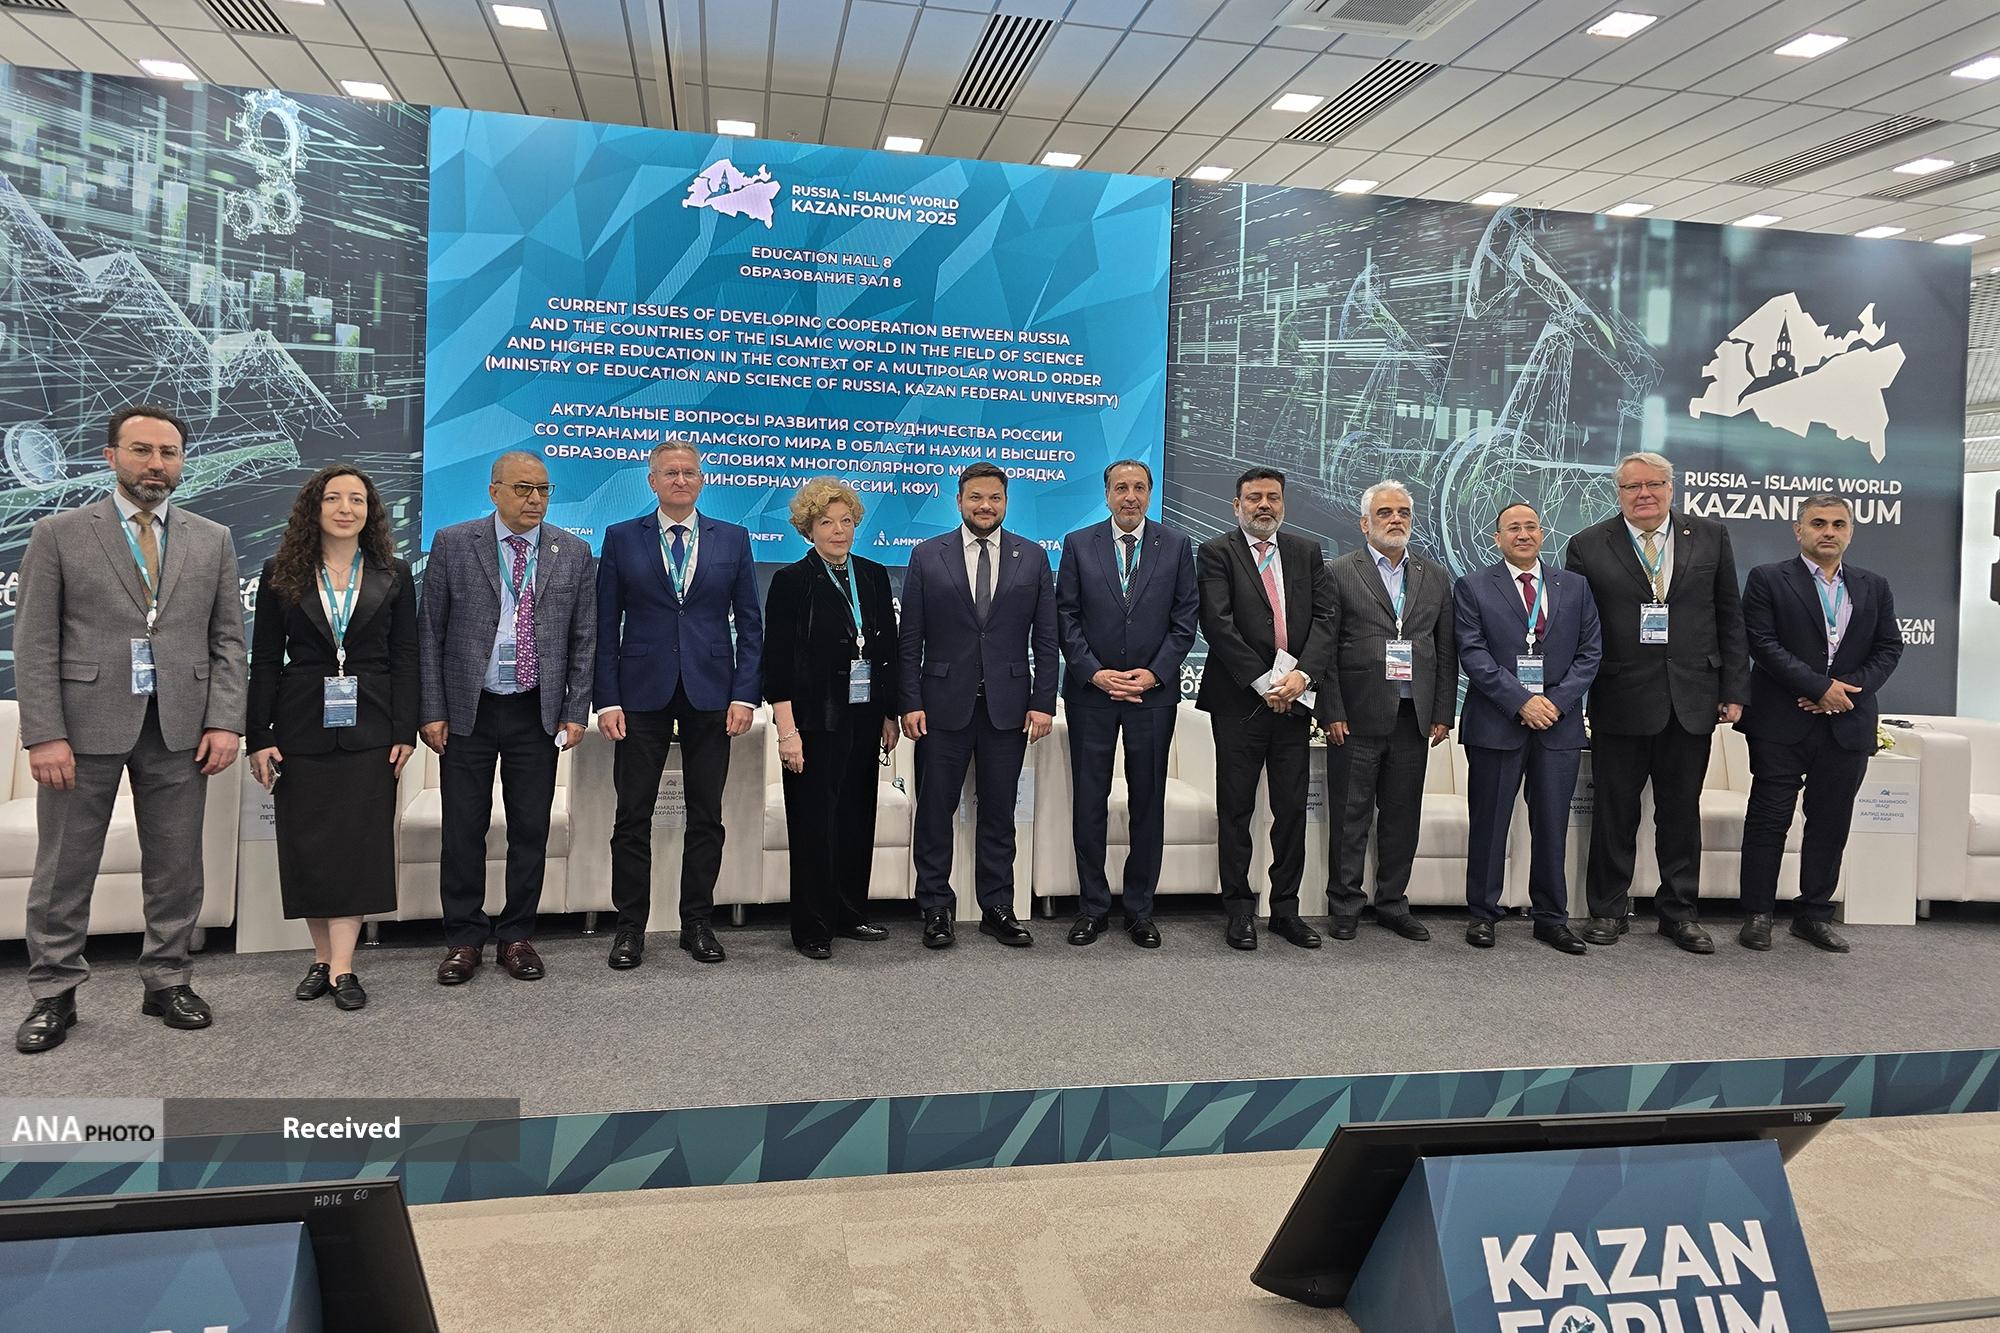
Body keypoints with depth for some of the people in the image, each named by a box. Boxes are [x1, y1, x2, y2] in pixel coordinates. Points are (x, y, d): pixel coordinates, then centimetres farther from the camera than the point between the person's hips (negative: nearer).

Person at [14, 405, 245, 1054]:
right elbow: (35, 643, -2)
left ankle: (168, 983, 21)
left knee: (176, 867, 8)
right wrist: (44, 734, -10)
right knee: (63, 870, 7)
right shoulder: (58, 535, 2)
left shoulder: (213, 540, 9)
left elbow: (227, 640, 7)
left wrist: (223, 722, -3)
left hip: (179, 728, 2)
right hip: (84, 725, -1)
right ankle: (54, 994, 20)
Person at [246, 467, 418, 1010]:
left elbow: (404, 658, 3)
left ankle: (342, 967, 0)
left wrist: (405, 731, -4)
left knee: (359, 840, -3)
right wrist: (259, 737, -3)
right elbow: (265, 659, 3)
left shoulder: (393, 575, 5)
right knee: (306, 844, 4)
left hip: (369, 728, -1)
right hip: (302, 726, 1)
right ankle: (323, 957, 17)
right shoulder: (281, 574, 5)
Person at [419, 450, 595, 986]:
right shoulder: (453, 544, -1)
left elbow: (584, 639, 5)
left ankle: (517, 937, 20)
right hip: (467, 712, -1)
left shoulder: (573, 552, 3)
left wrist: (575, 712, -1)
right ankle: (464, 939, 19)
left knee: (531, 831, 6)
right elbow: (429, 632, 0)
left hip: (538, 714, 1)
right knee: (463, 831, 5)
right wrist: (432, 711, -4)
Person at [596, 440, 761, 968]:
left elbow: (749, 623, 6)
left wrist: (744, 695, -3)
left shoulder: (732, 539, 7)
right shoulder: (621, 538, 5)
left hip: (710, 695, 1)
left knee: (706, 816, 7)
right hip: (642, 695, -1)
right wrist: (607, 700, -5)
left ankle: (697, 922, 19)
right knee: (633, 816, 2)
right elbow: (606, 626, 3)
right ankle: (630, 926, 14)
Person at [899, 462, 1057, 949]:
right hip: (944, 703, -1)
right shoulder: (926, 556, 3)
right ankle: (936, 909, 17)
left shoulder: (1032, 558, 6)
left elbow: (1045, 639, 5)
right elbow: (910, 638, 1)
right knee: (935, 810, 5)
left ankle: (998, 908, 19)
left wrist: (1043, 702, -1)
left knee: (999, 813, 8)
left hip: (1008, 705, 1)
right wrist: (910, 702, -6)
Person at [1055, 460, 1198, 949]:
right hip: (1091, 690, 0)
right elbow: (1066, 617, 1)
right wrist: (1094, 672, -10)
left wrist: (1154, 673, -9)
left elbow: (1186, 617, 2)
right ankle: (1092, 907, 15)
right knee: (1089, 803, 4)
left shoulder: (1176, 546, 5)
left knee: (1148, 803, 6)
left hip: (1153, 691, 0)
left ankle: (1140, 909, 18)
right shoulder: (1078, 544, 4)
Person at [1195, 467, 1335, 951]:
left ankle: (1286, 908, 18)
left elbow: (1325, 617, 3)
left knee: (1293, 809, 7)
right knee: (1236, 810, 4)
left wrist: (1302, 675, -12)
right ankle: (1239, 910, 13)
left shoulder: (1308, 552, 13)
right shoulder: (1216, 553, 0)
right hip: (1240, 700, -3)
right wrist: (1263, 682, -14)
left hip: (1294, 698, 4)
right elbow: (1218, 624, -10)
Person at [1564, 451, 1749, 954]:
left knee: (1682, 810, 10)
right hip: (1620, 700, -2)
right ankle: (1608, 910, 18)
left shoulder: (1710, 537, 6)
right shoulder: (1588, 546, 0)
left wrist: (1734, 689, 2)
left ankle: (1679, 912, 23)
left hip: (1692, 700, 2)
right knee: (1615, 810, 6)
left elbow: (1729, 618, 7)